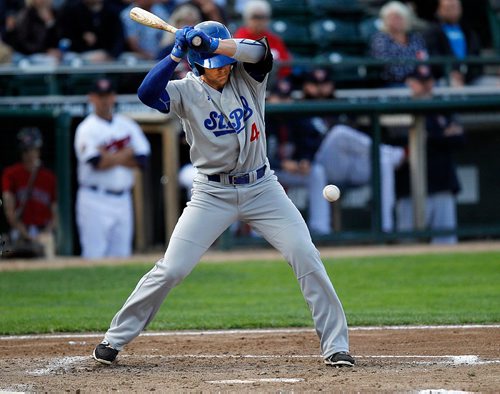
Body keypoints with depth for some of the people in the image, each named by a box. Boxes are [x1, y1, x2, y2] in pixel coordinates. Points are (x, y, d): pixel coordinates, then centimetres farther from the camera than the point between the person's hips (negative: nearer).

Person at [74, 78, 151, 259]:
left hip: (123, 201, 6)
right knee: (94, 255, -10)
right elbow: (97, 163, -18)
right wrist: (126, 154, -5)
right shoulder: (87, 128, -4)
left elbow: (141, 160, 2)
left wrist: (110, 157, -9)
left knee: (121, 254, 6)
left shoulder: (127, 125, 12)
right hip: (95, 201, -6)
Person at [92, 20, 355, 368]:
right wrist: (176, 54, -27)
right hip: (212, 194, -2)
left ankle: (335, 345, -3)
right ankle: (115, 339, 7)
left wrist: (212, 44, -35)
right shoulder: (187, 92, -6)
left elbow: (260, 50, -23)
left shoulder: (247, 77, -2)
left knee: (306, 257, -10)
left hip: (262, 187, 2)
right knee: (171, 270, -7)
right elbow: (147, 93, -24)